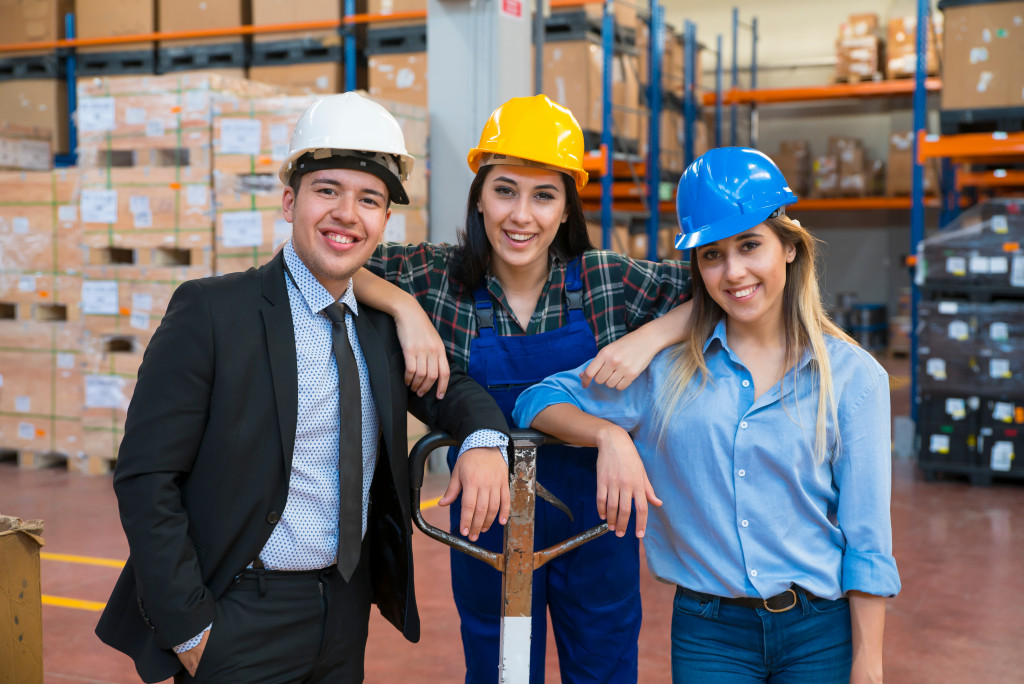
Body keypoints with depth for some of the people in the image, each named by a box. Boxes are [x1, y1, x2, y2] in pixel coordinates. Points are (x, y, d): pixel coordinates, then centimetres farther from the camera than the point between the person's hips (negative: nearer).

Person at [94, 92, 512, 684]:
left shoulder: (380, 323, 3)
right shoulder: (211, 312, -14)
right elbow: (146, 477, -14)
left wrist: (484, 439, -10)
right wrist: (189, 628, -15)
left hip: (348, 614, 6)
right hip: (241, 622, -5)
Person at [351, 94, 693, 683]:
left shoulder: (611, 281, -10)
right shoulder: (442, 277, -9)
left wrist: (649, 338, -21)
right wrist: (404, 307, -24)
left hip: (596, 521, 0)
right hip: (489, 523, 0)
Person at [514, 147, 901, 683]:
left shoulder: (853, 376, -3)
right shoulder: (667, 366, -1)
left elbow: (866, 539, -2)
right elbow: (540, 401, 0)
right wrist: (610, 434, -19)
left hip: (821, 634, 0)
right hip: (708, 635, 1)